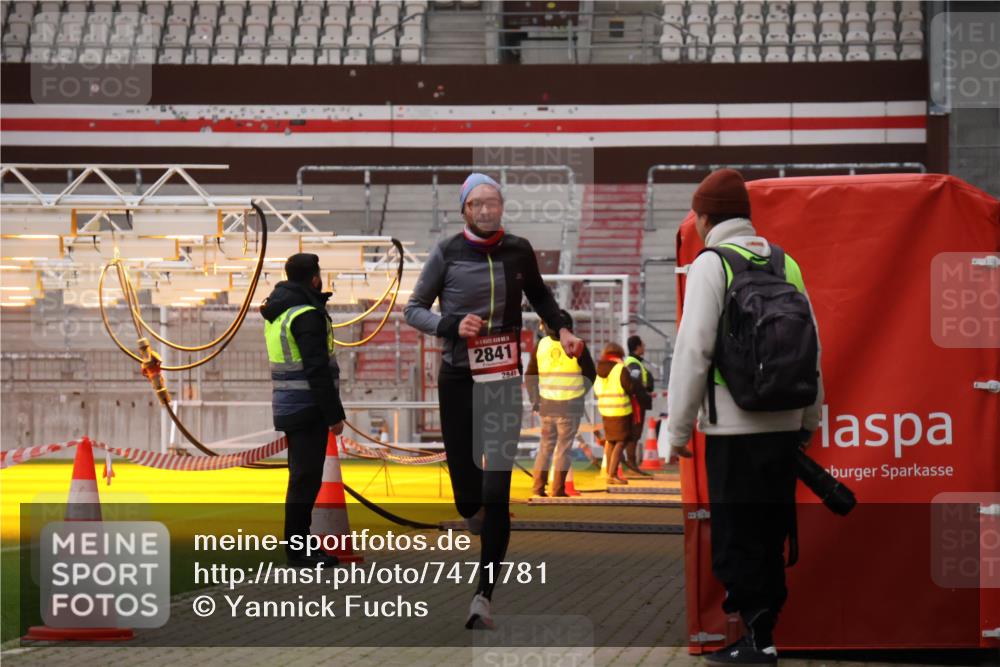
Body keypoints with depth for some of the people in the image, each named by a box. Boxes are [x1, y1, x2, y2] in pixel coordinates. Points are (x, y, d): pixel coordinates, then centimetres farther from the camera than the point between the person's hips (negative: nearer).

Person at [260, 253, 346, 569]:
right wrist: (334, 414, -17)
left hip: (288, 407, 10)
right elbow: (317, 370, -20)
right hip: (307, 408, -10)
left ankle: (297, 542, 22)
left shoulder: (276, 313, 11)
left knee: (302, 475, 16)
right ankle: (298, 549, -3)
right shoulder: (307, 316, -17)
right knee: (306, 477, -5)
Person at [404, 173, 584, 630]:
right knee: (467, 495, 2)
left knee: (496, 494, -10)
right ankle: (477, 516, 40)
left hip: (504, 380, 1)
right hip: (457, 380, -1)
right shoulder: (447, 253, -4)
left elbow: (538, 294, 23)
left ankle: (484, 595, -7)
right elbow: (413, 310, 3)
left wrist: (560, 328, 6)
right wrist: (452, 326, -15)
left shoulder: (518, 251, 3)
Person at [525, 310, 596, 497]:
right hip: (570, 405, -3)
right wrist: (580, 393, 10)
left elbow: (530, 376, 9)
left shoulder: (540, 345, 3)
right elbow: (590, 374, 0)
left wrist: (534, 399, 14)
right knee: (564, 447, 3)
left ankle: (537, 487, 11)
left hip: (546, 404, 3)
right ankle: (558, 489, 2)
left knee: (545, 445, 14)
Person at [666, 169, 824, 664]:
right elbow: (812, 347, 14)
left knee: (736, 535, -2)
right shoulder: (784, 263, 10)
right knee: (771, 530, 14)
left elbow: (694, 350, -13)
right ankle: (764, 616, 19)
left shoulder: (711, 264, -8)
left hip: (733, 425, -6)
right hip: (784, 423, 6)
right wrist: (811, 416, 23)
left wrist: (678, 428, -7)